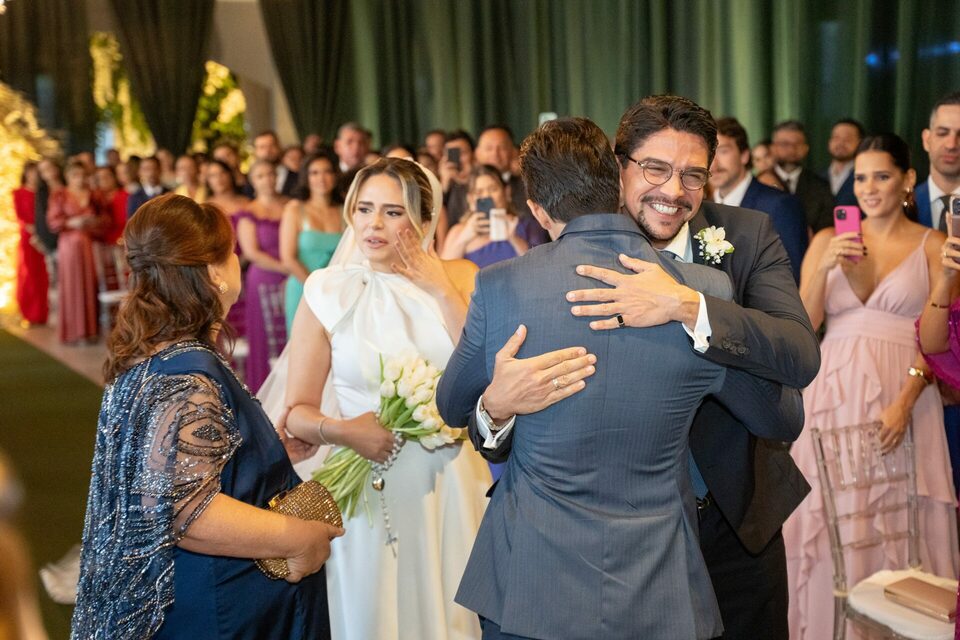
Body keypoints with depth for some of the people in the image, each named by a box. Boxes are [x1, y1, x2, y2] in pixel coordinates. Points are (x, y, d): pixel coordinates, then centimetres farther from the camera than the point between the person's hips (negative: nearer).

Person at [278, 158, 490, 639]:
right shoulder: (327, 292, -4)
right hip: (367, 489, -1)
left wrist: (443, 292, -13)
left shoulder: (459, 280, 0)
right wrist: (341, 430, -22)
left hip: (449, 486, 1)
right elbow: (297, 412, -2)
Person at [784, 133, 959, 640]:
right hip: (833, 395, 2)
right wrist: (827, 267, -11)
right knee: (831, 518, 5)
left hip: (902, 399, -2)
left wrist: (906, 402, -16)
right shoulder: (829, 240, 8)